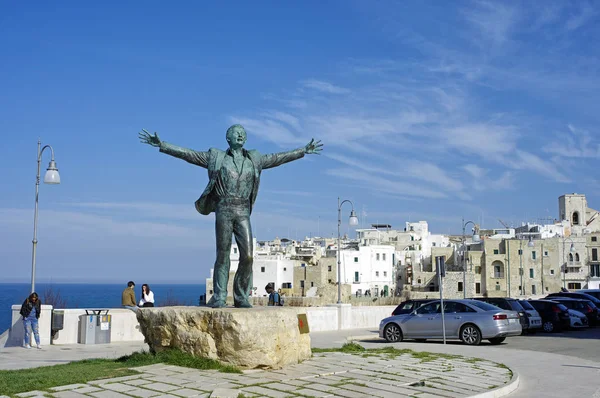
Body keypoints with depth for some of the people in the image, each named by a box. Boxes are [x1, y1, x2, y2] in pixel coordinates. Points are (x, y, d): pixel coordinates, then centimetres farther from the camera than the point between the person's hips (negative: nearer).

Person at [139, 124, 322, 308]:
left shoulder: (254, 159, 18)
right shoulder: (216, 157, 10)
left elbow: (277, 158, 25)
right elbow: (187, 154, 7)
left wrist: (303, 151, 28)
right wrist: (161, 145, 0)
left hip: (243, 212, 2)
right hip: (223, 210, -2)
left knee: (247, 255, -8)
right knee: (223, 255, -5)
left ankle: (241, 297, 3)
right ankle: (219, 297, 1)